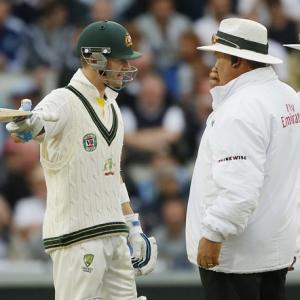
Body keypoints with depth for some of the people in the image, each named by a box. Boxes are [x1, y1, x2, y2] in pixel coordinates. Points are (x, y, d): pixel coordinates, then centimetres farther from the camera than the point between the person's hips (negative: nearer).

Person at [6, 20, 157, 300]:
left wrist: (133, 227, 19)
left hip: (115, 236, 8)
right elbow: (41, 121, -34)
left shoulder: (111, 106, 16)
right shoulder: (64, 101, -10)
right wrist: (27, 126, -58)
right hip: (76, 237, -8)